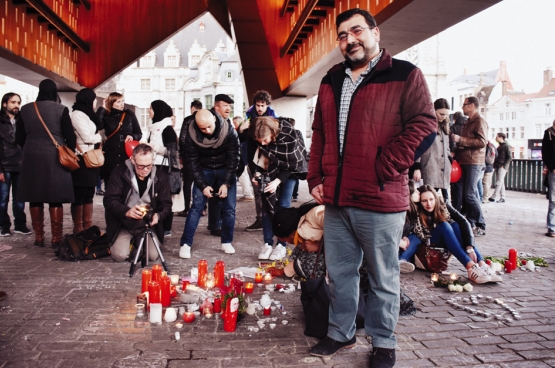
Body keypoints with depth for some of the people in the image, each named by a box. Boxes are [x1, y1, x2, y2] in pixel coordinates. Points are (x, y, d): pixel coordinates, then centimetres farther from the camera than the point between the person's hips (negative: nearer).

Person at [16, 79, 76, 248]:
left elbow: (19, 137, 9)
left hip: (32, 158, 3)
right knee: (55, 200, 1)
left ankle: (38, 237, 13)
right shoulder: (61, 109, -6)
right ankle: (56, 238, 0)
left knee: (35, 199, 10)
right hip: (55, 158, -3)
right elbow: (70, 137, -6)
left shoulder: (26, 109, 4)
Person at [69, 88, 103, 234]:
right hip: (82, 160, -9)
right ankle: (78, 229, 2)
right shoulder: (77, 114, -10)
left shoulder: (86, 114, 18)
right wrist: (101, 137, 1)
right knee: (79, 196, -4)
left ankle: (88, 227, 17)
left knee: (89, 195, 11)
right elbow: (87, 137, -14)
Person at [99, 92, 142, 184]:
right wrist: (102, 109, -11)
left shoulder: (130, 114, 7)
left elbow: (139, 134, 12)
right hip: (110, 156, -1)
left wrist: (132, 137, -10)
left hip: (127, 155, 1)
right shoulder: (106, 116, 2)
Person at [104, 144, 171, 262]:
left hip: (148, 226, 2)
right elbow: (109, 200, -15)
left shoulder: (160, 176, -5)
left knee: (153, 255, -14)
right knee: (120, 255, -20)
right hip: (123, 225, -2)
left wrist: (158, 215, -26)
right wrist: (126, 211, -35)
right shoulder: (119, 173, -11)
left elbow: (166, 204, -3)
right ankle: (130, 241, 17)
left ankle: (137, 243, 21)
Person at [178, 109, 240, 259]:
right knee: (196, 206, -9)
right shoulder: (192, 135, -22)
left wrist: (226, 183, -21)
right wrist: (203, 185, -18)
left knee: (229, 207, -3)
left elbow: (233, 159, -17)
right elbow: (193, 162, -14)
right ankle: (185, 244, -4)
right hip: (204, 170, 0)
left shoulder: (229, 132, -25)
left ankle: (227, 242, 12)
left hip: (226, 170, 0)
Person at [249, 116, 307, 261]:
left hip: (289, 169, -3)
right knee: (267, 204, -2)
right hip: (268, 169, 3)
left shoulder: (288, 134, -33)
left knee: (283, 205, -7)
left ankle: (282, 245, 2)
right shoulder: (254, 136, -23)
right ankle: (267, 243, 6)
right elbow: (253, 158, -7)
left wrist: (278, 181, -32)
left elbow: (291, 164, -25)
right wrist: (256, 174, -21)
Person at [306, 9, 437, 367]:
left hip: (380, 200, -5)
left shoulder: (405, 75, -2)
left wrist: (383, 170, -14)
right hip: (335, 199, 6)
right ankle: (341, 333, 33)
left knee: (383, 279, 8)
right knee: (340, 273, 16)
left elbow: (424, 127, -9)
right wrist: (316, 178, 10)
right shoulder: (331, 82, 15)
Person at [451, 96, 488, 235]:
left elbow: (482, 141, -21)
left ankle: (481, 225, -6)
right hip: (465, 162, 10)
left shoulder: (480, 121, -8)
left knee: (470, 195, -13)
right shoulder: (469, 122, 21)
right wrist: (457, 150, 13)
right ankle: (471, 223, 15)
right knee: (467, 194, 9)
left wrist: (460, 139, -21)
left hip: (474, 163, -10)